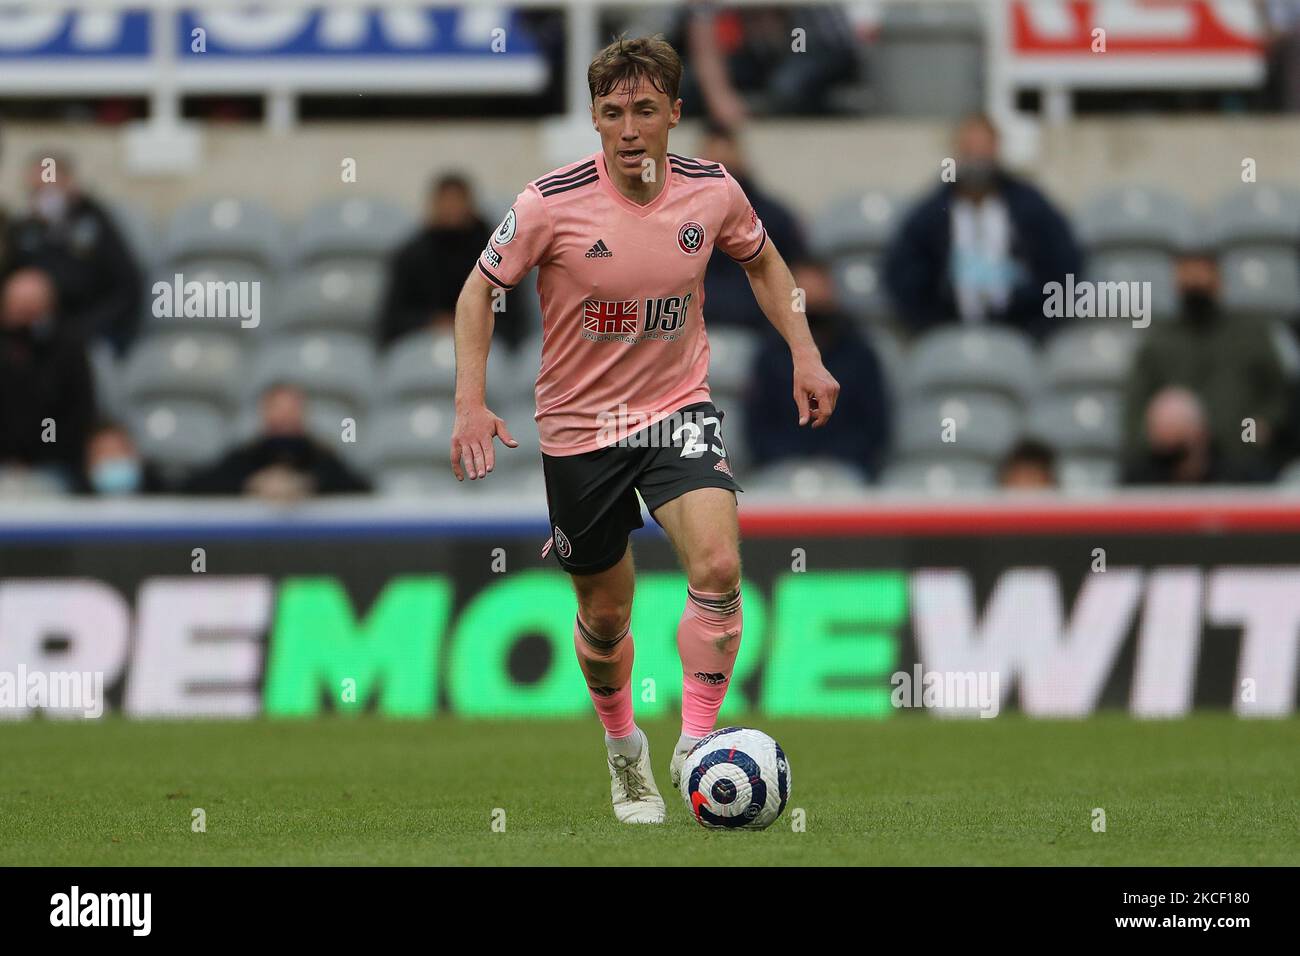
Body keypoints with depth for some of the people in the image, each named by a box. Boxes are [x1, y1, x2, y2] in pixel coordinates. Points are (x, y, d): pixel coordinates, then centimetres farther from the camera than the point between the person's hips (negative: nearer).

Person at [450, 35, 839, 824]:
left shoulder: (713, 192, -9)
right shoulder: (553, 202, -17)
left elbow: (762, 260, 13)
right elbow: (480, 289, -3)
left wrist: (805, 354, 3)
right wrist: (471, 402, -13)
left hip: (679, 411, 1)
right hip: (579, 428, -1)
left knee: (718, 564, -24)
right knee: (605, 613, 10)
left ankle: (698, 744, -15)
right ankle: (624, 747, 38)